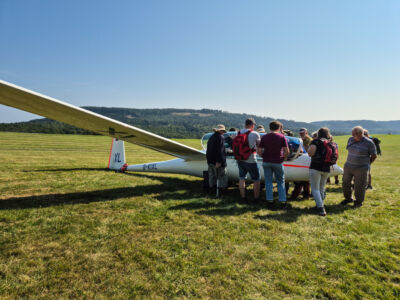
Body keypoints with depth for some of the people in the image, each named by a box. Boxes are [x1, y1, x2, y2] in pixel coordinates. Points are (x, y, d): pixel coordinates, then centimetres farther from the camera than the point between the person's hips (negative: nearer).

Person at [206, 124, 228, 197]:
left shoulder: (211, 137, 15)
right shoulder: (220, 137, -11)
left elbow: (208, 150, 18)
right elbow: (220, 150, -20)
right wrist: (219, 161, -23)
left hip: (210, 161, 8)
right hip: (218, 161, -8)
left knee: (212, 176, 16)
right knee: (221, 177, 0)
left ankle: (212, 191, 26)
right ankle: (219, 193, -3)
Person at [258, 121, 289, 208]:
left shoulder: (264, 137, 2)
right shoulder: (282, 137, -3)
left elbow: (259, 151, -1)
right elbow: (286, 151, -8)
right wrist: (282, 158, 9)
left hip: (266, 162, 2)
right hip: (278, 162, -1)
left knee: (268, 182, 11)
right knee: (280, 182, 11)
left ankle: (269, 200, 13)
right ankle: (282, 201, 11)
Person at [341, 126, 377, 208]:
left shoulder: (369, 143, -14)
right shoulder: (351, 139, 0)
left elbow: (374, 156, -4)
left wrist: (366, 164, 6)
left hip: (361, 169, -5)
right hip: (348, 166, 5)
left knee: (359, 186, 3)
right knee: (345, 183, 12)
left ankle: (359, 201, 25)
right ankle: (348, 198, 32)